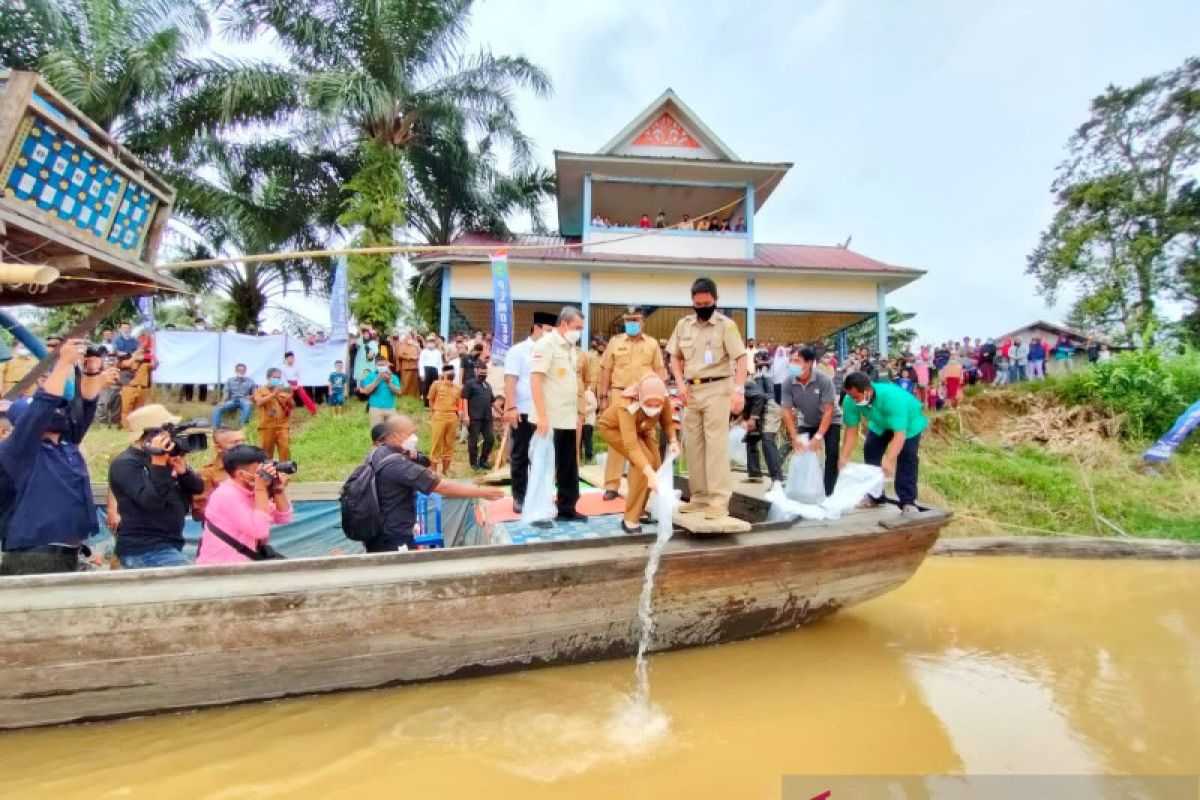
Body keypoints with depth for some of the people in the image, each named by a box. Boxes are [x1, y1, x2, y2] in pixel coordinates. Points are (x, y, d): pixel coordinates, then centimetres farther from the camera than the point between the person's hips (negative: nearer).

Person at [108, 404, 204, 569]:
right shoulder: (125, 464, -10)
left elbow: (198, 488, 5)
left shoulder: (167, 457, 12)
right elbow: (151, 501, -25)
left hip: (169, 545, 8)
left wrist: (183, 470, -12)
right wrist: (158, 464, -28)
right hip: (144, 550, -8)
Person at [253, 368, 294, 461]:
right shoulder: (260, 390, 7)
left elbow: (293, 406, 10)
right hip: (266, 426, -1)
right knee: (265, 451, 5)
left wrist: (289, 397, -10)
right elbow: (259, 403, -12)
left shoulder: (284, 390, 14)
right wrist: (273, 394, -16)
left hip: (282, 426, 2)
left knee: (285, 449, -8)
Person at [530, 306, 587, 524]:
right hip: (549, 419, -8)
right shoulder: (546, 344, -11)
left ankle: (567, 509, 22)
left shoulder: (570, 348, 13)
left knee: (569, 467, 12)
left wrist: (577, 413, 16)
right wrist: (542, 416, -23)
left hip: (568, 419, 8)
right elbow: (535, 380, -18)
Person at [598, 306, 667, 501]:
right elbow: (606, 370, 6)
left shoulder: (652, 344, 9)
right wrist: (603, 395, 0)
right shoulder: (615, 342, 7)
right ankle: (611, 486, 3)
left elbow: (659, 370, 9)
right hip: (620, 394, -1)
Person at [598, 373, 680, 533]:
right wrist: (650, 474, -60)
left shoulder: (663, 400, -29)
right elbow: (631, 445, -50)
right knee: (645, 461, -24)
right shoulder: (627, 406, -43)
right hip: (612, 427, -6)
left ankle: (639, 512, 14)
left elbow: (667, 423, -12)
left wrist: (672, 441, -32)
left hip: (640, 429, 6)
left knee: (656, 465, -7)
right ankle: (630, 519, -15)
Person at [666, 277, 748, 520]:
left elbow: (740, 359, -10)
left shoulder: (726, 325, -5)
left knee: (716, 445, -8)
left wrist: (738, 390, -21)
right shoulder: (683, 325, 9)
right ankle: (700, 496, 19)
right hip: (691, 390, 6)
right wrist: (680, 384, 1)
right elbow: (675, 357, 16)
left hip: (717, 389, -5)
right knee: (693, 445, 8)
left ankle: (719, 500, -5)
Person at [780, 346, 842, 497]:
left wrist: (818, 437, -34)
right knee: (802, 452, -4)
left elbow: (828, 411, -29)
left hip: (830, 421, -3)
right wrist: (794, 437, -26)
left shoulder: (824, 380, -31)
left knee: (832, 454, -17)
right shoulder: (788, 383, -23)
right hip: (806, 422, 3)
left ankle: (829, 493, -8)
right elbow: (787, 411, -19)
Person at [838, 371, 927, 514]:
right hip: (880, 423, 5)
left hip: (908, 422, -5)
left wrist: (889, 460, -57)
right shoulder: (850, 401, -31)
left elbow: (899, 434, -47)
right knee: (870, 453, 0)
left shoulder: (892, 397, -46)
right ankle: (874, 496, 14)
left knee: (907, 458, -16)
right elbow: (851, 430, -24)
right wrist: (844, 457, -34)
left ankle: (908, 502, -9)